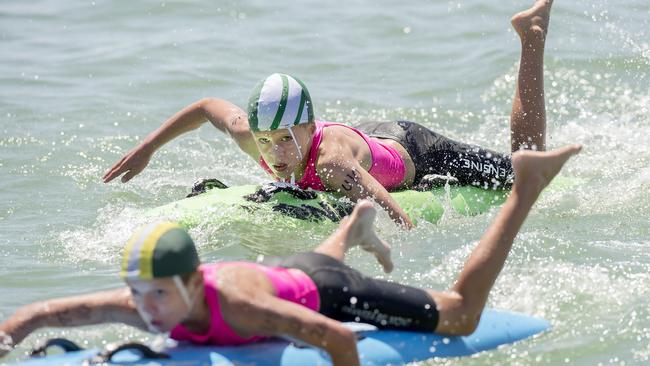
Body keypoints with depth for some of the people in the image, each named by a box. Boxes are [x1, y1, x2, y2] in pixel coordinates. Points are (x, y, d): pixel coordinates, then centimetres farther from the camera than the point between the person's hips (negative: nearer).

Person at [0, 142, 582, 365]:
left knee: (462, 319, 13)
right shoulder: (142, 304, -31)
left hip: (329, 291, -5)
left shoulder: (238, 303, -47)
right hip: (283, 277, 5)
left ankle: (525, 186, 22)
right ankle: (357, 222, 67)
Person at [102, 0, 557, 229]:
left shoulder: (331, 161, -46)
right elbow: (207, 105, -8)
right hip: (374, 136, 5)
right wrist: (147, 147, -7)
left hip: (414, 155, -5)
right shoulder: (249, 136, -29)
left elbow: (403, 225, -51)